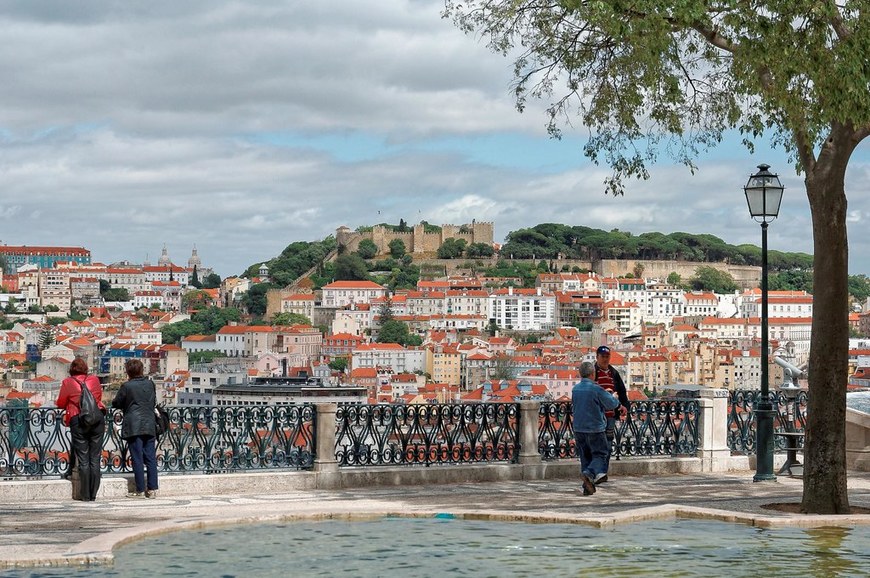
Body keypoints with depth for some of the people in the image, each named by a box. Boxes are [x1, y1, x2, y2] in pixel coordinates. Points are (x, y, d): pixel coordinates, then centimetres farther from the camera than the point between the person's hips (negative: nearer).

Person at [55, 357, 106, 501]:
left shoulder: (68, 383, -1)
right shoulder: (95, 380, 6)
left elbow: (61, 403, 5)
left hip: (78, 421, -2)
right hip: (97, 420, 2)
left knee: (83, 460, 2)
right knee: (95, 459, 6)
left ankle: (85, 495, 1)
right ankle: (93, 494, 5)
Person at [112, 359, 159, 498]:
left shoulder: (127, 386, -9)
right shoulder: (150, 384, 5)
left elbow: (116, 403, 1)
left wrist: (126, 406, 20)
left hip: (133, 426, -4)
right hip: (149, 425, 4)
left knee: (137, 459, -1)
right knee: (150, 458, 7)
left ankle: (140, 490, -1)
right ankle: (152, 489, 6)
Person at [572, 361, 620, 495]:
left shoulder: (575, 389, 3)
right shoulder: (596, 389, -14)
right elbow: (613, 404, -5)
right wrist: (609, 395, 14)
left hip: (578, 428, 6)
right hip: (595, 428, -5)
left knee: (585, 457, 13)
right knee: (599, 454, 2)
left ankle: (588, 487, 10)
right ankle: (589, 473, -25)